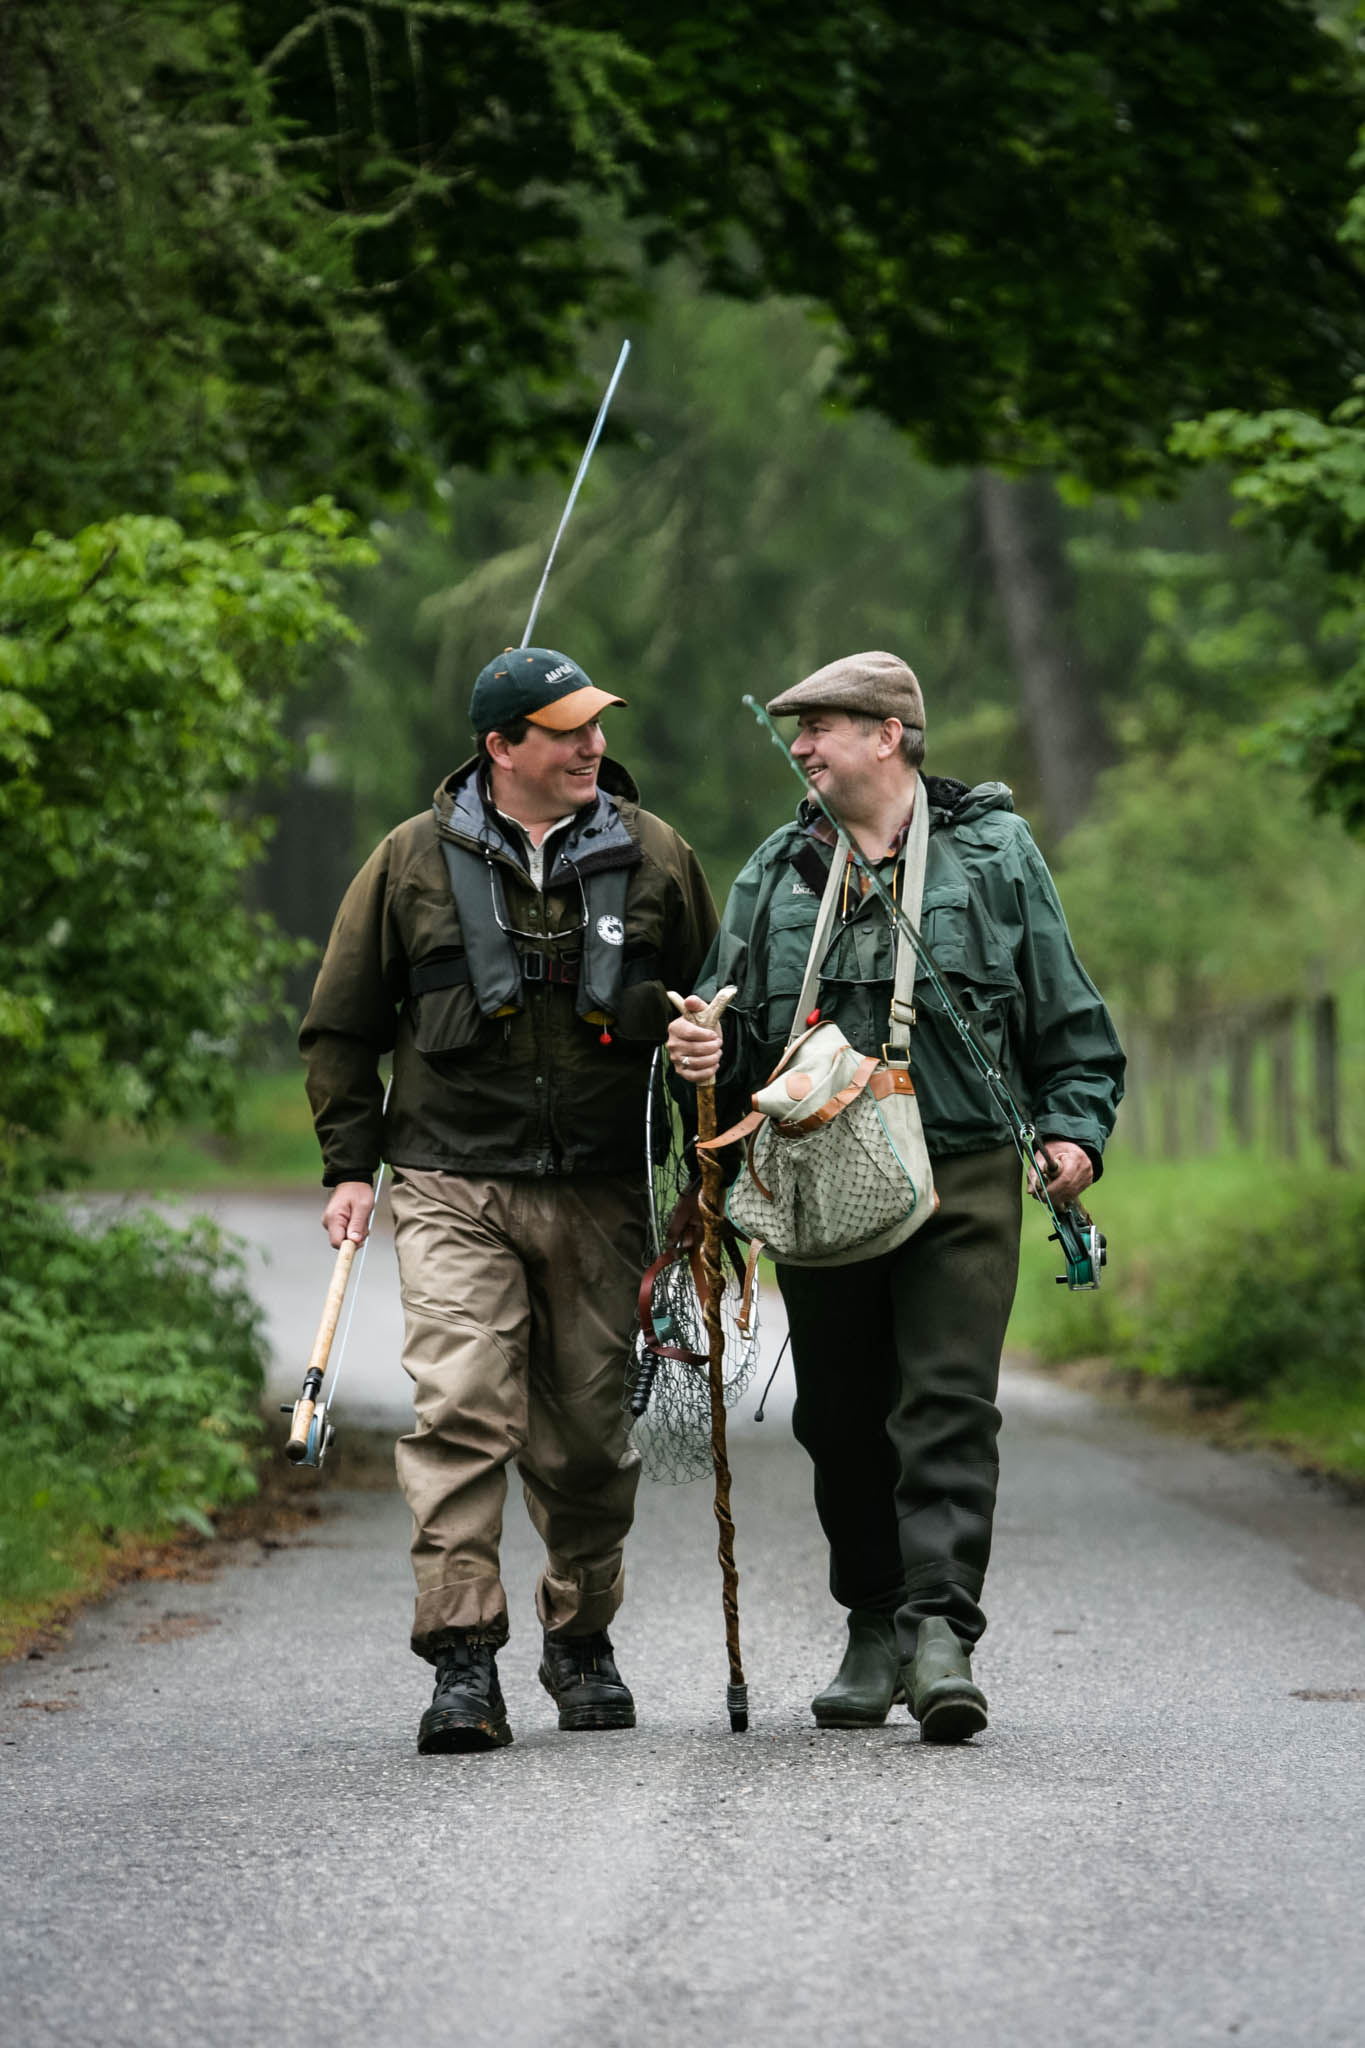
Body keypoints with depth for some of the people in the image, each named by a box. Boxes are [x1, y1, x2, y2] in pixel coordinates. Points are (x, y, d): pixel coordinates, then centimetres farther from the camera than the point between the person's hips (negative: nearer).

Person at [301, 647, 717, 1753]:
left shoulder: (655, 858, 7)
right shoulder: (414, 863, 4)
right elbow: (342, 1027, 12)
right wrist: (351, 1164, 4)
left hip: (604, 1196, 2)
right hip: (455, 1187, -2)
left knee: (589, 1430, 7)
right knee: (463, 1409, -15)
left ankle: (583, 1641, 25)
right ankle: (464, 1660, -17)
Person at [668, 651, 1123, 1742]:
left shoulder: (993, 852, 5)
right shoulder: (778, 871, 13)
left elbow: (1068, 1014, 8)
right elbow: (741, 1023, 17)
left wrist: (1075, 1126, -5)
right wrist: (711, 1057, -6)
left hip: (962, 1179, -4)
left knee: (949, 1407, -11)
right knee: (842, 1419, 7)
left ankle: (942, 1632, -16)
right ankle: (874, 1630, 19)